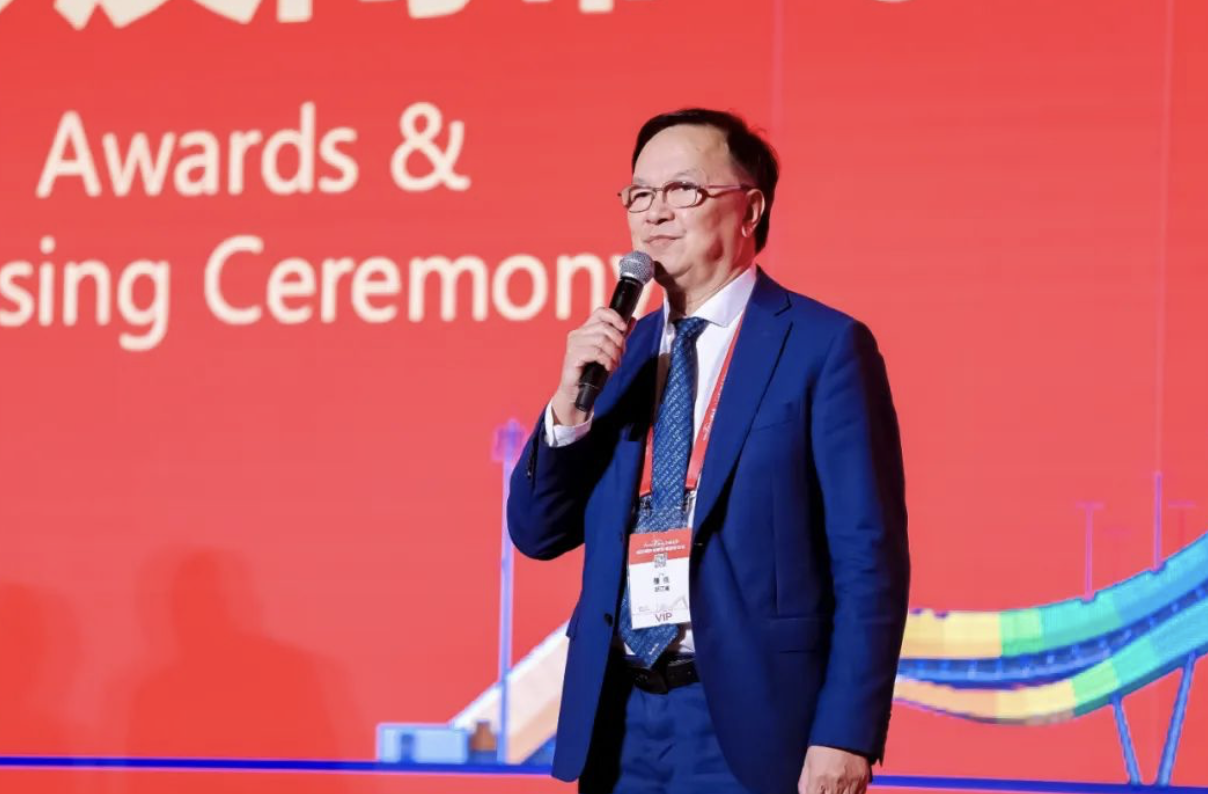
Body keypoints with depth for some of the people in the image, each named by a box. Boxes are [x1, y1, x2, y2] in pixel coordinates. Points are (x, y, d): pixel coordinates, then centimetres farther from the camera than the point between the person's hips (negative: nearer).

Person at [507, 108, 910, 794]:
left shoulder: (823, 345, -5)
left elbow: (870, 559, -9)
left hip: (748, 722, -6)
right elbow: (539, 532, 13)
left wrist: (846, 736, -16)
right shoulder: (622, 350, 13)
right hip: (620, 723, 6)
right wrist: (569, 405, -4)